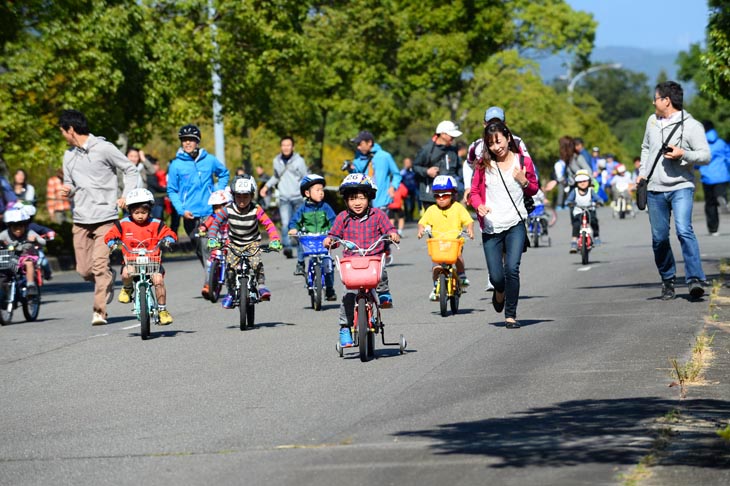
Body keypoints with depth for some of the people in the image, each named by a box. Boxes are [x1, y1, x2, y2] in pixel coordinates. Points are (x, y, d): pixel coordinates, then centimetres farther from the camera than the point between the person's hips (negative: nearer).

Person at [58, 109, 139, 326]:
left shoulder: (104, 148, -5)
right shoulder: (69, 155, 12)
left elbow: (131, 170, 2)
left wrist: (126, 196, -10)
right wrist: (68, 190, -2)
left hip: (105, 217, -5)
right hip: (81, 219, 5)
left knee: (99, 265, -14)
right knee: (84, 270, 2)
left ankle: (100, 310, -6)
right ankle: (109, 278, 33)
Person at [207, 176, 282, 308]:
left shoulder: (256, 210, -19)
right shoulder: (228, 210, -16)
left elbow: (269, 225, -22)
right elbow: (216, 223, -15)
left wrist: (275, 240, -38)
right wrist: (212, 239, -31)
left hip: (252, 242, -1)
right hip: (234, 243, 1)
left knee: (256, 262, -28)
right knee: (230, 267, -15)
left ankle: (261, 285, -5)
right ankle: (230, 293, 7)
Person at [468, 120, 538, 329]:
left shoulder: (523, 162, 2)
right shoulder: (483, 164, 2)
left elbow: (533, 190, 15)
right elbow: (474, 192, 8)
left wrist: (524, 182, -7)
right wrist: (479, 205, -13)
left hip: (515, 225, -1)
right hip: (491, 227, 1)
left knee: (512, 268, -17)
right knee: (496, 276, 0)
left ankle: (511, 315, -5)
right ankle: (500, 292, 38)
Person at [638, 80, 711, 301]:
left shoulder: (691, 125, -5)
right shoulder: (652, 121, 13)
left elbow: (706, 156, -7)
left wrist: (683, 154, -22)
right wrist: (643, 172, 15)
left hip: (681, 186, -5)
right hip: (655, 189, 5)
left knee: (684, 230, -23)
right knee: (659, 238, 6)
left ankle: (695, 279, -26)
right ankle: (667, 280, 22)